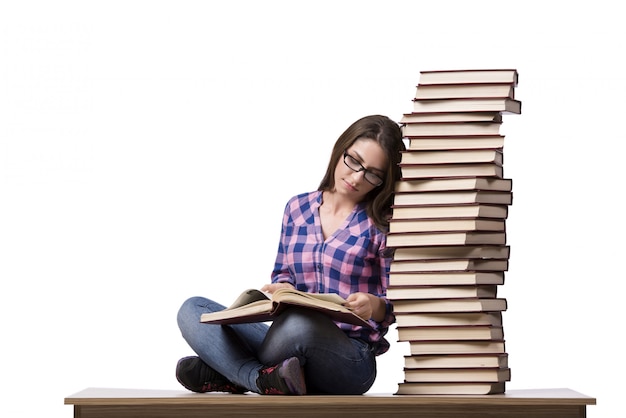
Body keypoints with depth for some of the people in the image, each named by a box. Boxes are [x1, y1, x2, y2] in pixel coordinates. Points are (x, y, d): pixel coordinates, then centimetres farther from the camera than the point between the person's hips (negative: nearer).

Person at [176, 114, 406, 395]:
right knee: (193, 310, -8)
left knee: (298, 323, -40)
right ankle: (265, 379, -27)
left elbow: (395, 306, 1)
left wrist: (374, 306, -22)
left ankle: (229, 371, -15)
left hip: (351, 358, -5)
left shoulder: (382, 224, -1)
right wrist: (282, 288, -6)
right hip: (293, 346, 6)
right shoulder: (297, 208, 12)